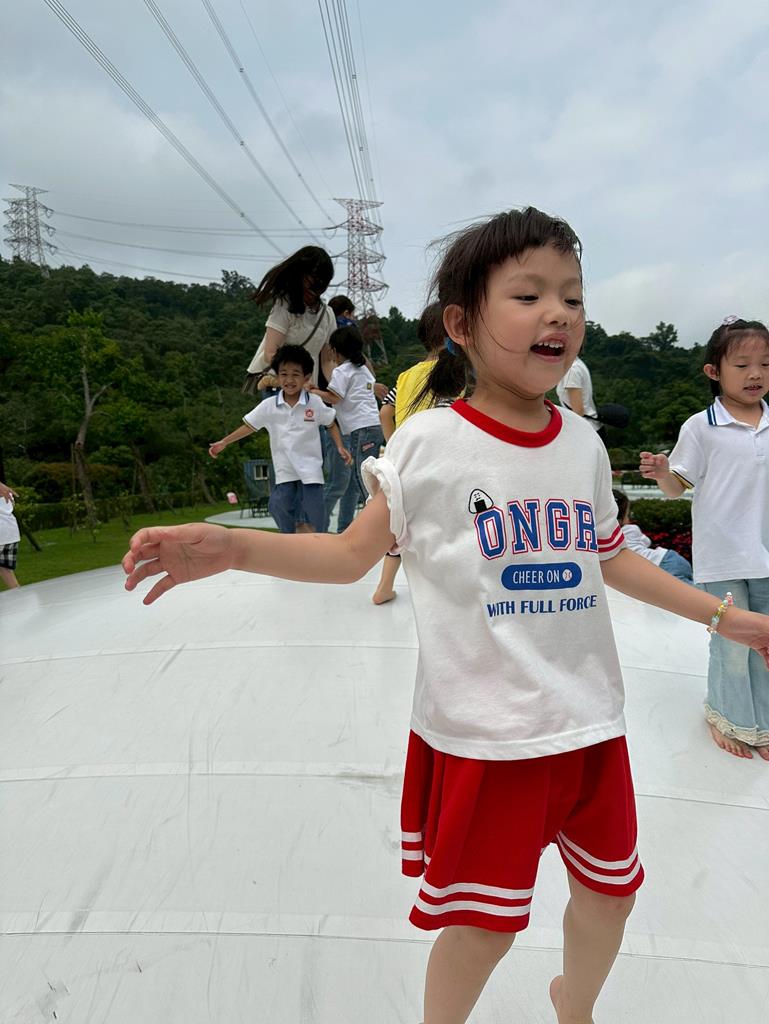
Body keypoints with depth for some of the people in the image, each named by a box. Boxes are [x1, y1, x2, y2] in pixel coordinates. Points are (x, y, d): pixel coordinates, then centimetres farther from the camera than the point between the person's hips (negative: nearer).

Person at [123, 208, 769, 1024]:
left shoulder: (583, 443, 1)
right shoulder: (427, 443, -13)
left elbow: (611, 560, 12)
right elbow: (353, 553, -10)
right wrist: (229, 547, -23)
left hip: (589, 721, 6)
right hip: (481, 732, -5)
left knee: (610, 890, 23)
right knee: (483, 921, 10)